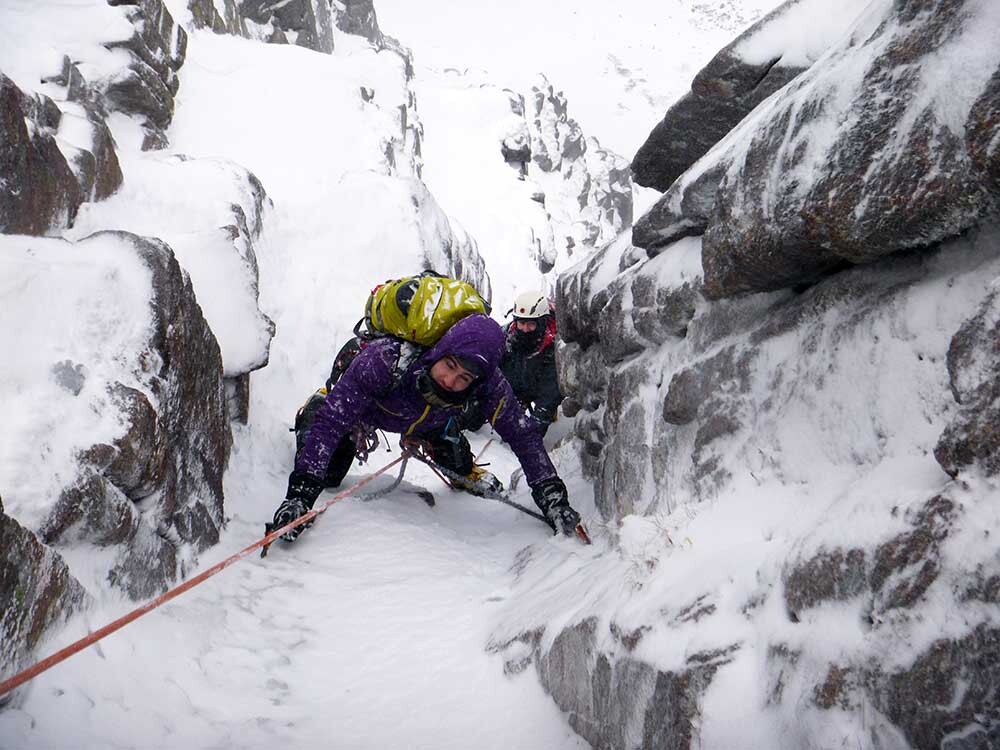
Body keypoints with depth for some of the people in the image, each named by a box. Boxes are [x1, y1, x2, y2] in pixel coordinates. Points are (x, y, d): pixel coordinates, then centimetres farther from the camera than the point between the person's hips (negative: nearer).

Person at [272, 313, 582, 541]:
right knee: (326, 476, -4)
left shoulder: (487, 382, -39)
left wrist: (552, 496, -35)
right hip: (365, 404, -2)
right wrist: (300, 492, -54)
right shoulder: (383, 360, -48)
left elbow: (522, 434, -27)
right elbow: (330, 421, -46)